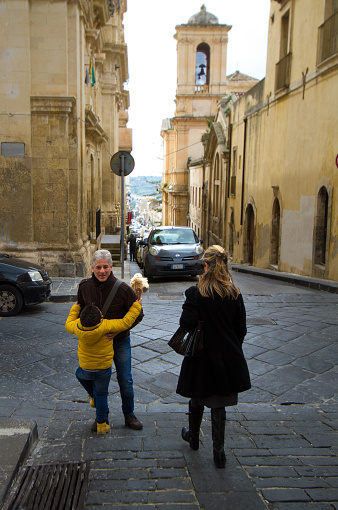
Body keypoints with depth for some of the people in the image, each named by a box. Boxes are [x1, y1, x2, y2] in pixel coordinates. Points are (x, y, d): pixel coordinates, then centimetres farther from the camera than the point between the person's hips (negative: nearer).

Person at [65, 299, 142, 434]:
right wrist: (136, 306, -10)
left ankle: (93, 396, 43)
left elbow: (68, 324, 6)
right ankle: (101, 423, 27)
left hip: (85, 368, 2)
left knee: (80, 375, 37)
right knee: (101, 394, 15)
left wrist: (75, 308, 16)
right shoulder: (105, 326, -30)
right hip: (103, 368, -2)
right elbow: (125, 323, -21)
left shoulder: (77, 327, -18)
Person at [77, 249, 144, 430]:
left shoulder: (123, 289, -20)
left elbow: (138, 315, -11)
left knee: (125, 381, 5)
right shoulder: (84, 286, -9)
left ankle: (129, 416, 28)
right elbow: (81, 310, 10)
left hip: (120, 341, -2)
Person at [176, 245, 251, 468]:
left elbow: (187, 323, -20)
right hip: (228, 358, 2)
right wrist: (233, 350, 14)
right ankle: (219, 451, 19)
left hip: (202, 356, -2)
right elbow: (241, 329, 0)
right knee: (219, 405, 13)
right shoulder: (235, 294, -5)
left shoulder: (196, 293, -16)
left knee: (197, 399, 20)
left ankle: (193, 437, 41)